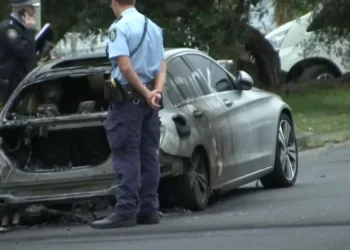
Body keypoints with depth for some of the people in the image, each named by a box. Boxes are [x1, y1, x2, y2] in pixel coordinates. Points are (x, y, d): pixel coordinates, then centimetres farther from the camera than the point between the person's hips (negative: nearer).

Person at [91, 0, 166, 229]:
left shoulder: (119, 27, -10)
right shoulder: (154, 27, 15)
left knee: (126, 156, -8)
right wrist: (157, 91, -6)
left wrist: (145, 93, -12)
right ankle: (148, 210, 9)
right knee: (149, 155, 8)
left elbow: (125, 66, -19)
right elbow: (162, 65, 8)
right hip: (150, 99, 7)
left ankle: (126, 211, -12)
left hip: (128, 96, -7)